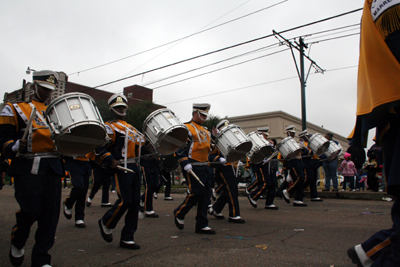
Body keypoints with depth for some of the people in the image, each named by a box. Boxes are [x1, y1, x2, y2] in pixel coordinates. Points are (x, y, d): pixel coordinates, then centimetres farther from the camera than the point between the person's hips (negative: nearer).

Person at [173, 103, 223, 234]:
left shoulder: (205, 131, 22)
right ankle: (179, 213, 16)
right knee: (195, 193, -9)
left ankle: (202, 225, 14)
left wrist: (218, 159, 12)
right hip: (193, 167, -8)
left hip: (206, 167, 8)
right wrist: (185, 163, -24)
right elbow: (179, 148, -13)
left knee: (206, 195, 6)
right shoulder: (186, 128, -5)